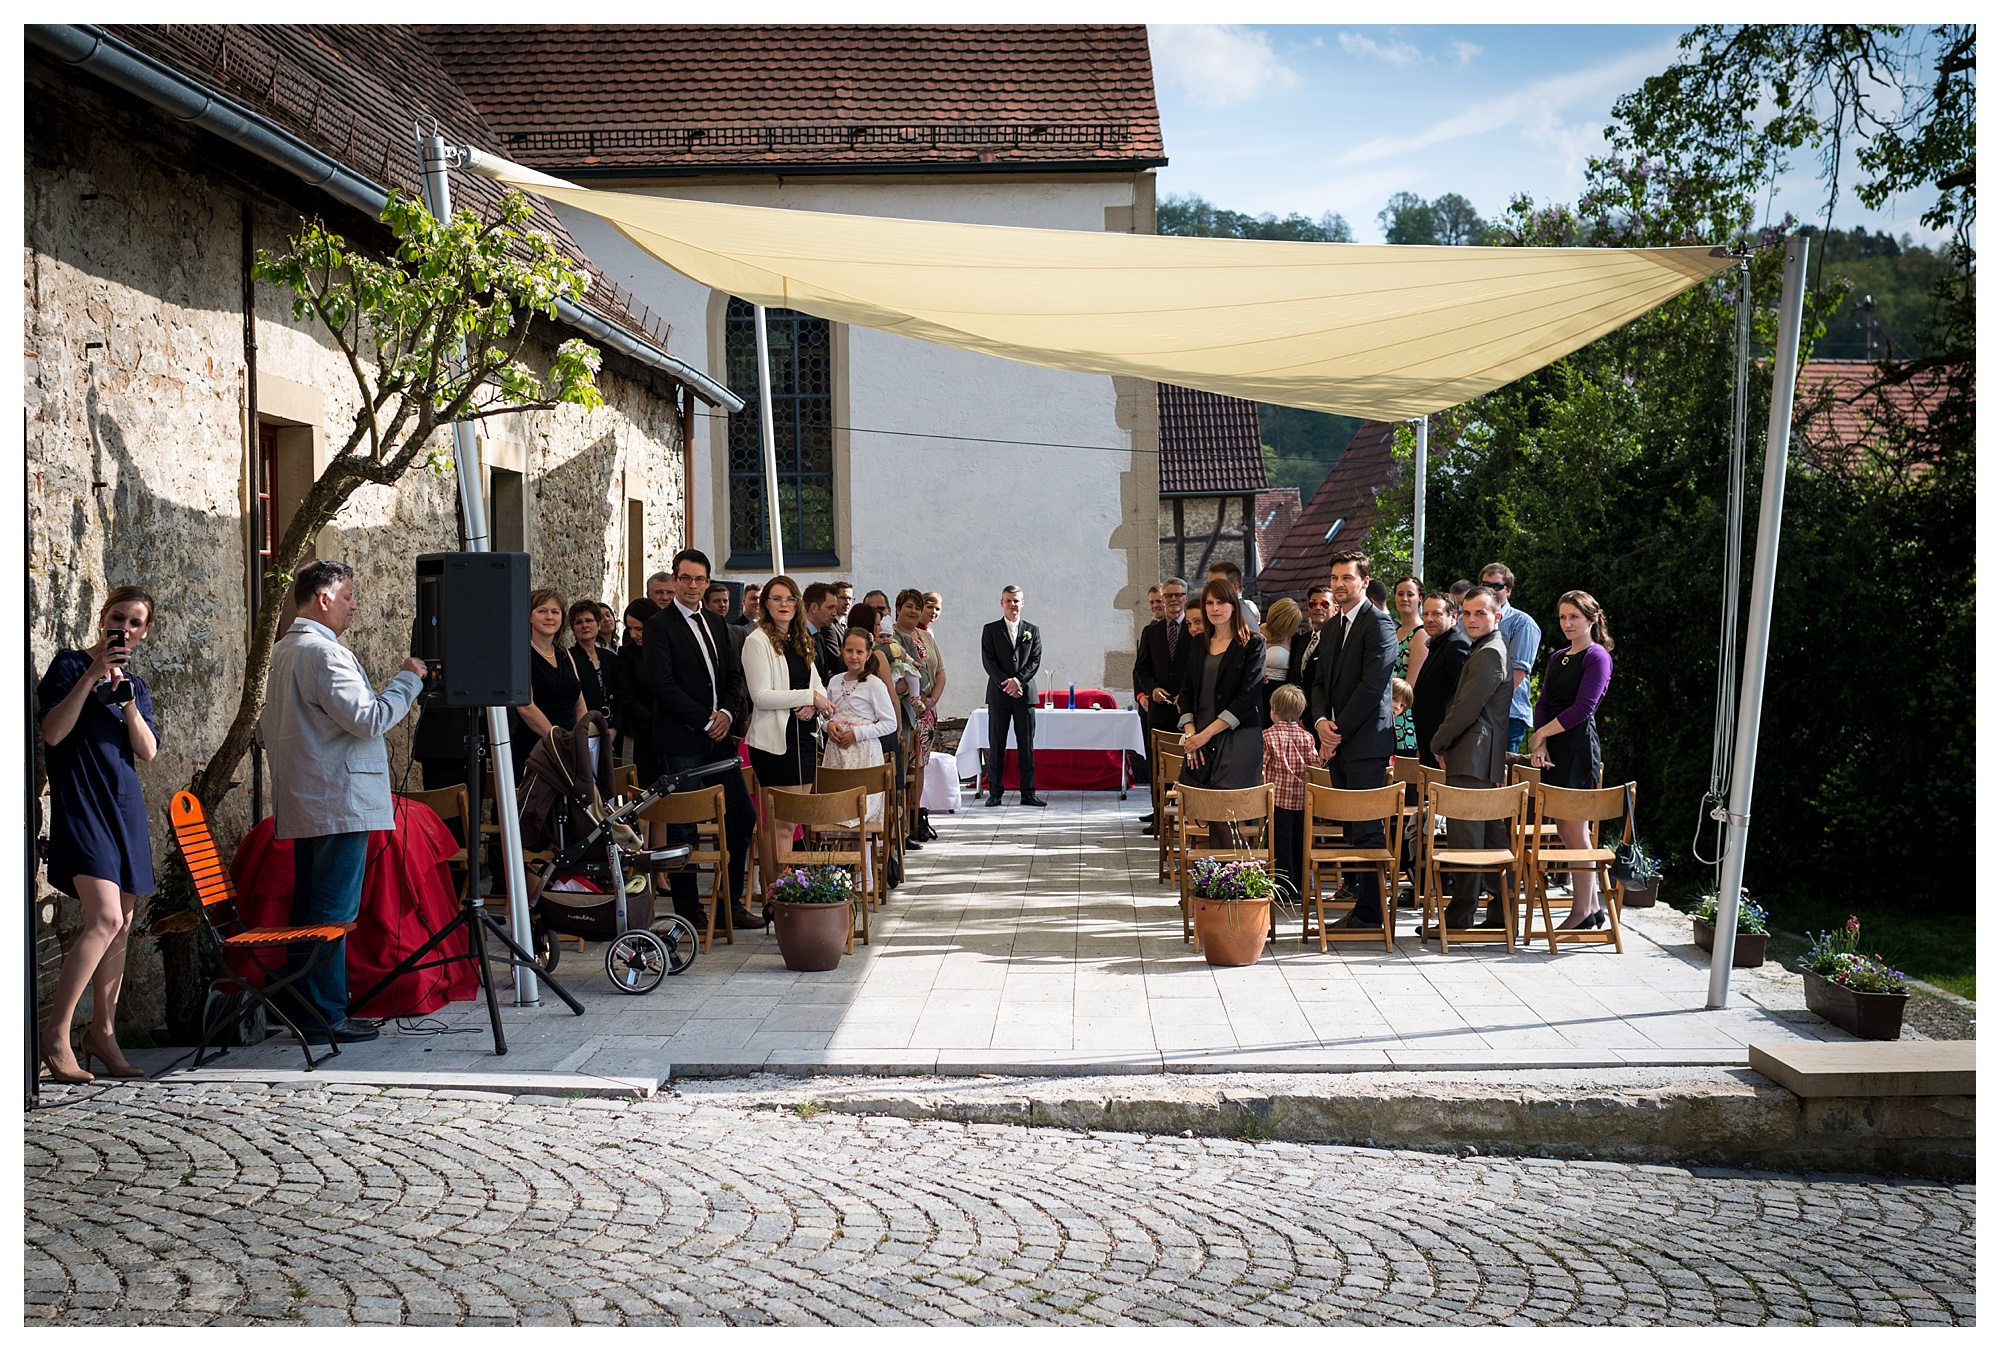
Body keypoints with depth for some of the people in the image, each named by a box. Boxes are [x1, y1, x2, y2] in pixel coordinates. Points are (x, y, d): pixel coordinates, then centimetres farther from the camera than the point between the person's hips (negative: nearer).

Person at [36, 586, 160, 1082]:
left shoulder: (137, 686, 17)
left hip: (125, 806, 7)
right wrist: (92, 675, -16)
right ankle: (55, 1035, -13)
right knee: (105, 918, -20)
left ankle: (102, 1032, 14)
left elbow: (148, 751, 4)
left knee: (121, 926, 6)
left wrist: (125, 695, -8)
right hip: (80, 801, -6)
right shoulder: (71, 664, 1)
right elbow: (52, 733, -11)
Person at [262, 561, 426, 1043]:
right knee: (334, 912, -6)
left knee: (310, 908, 13)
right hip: (339, 803, -10)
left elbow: (274, 730, 24)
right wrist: (409, 679, -9)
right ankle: (326, 1014, -2)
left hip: (302, 803, 10)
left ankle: (304, 1007, 19)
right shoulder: (324, 652, -16)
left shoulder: (284, 650, 17)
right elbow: (368, 719, -21)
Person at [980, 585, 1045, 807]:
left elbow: (1035, 661, 3)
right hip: (998, 694, -1)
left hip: (1025, 693, 1)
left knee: (1026, 745, 1)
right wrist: (1005, 683, -12)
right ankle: (994, 792, 3)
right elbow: (988, 661, -1)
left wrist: (1018, 680, -12)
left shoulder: (1032, 631, 11)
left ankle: (1028, 793, 3)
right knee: (996, 745, 0)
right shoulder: (990, 630, 7)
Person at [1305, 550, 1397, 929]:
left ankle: (1370, 912, 0)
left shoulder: (1378, 625, -9)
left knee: (1367, 830, -5)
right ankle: (1358, 900, 17)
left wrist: (1339, 730, -12)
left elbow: (1371, 686, -15)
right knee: (1351, 828, 11)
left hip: (1366, 741, -8)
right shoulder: (1331, 626, 18)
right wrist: (1321, 720, 0)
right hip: (1337, 741, 8)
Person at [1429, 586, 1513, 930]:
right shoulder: (1490, 649, 21)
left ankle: (1459, 918, -5)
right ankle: (1501, 911, 18)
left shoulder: (1489, 654, -14)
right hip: (1489, 759, 11)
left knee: (1465, 839, -8)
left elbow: (1467, 707, -18)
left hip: (1472, 760, -11)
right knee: (1493, 835, 13)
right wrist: (1446, 744, 13)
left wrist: (1438, 744, -6)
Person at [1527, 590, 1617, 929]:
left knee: (1574, 829, -6)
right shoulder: (1557, 657, 17)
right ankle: (1593, 905, 17)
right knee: (1565, 828, 8)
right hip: (1553, 749, 8)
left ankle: (1583, 912, 1)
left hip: (1578, 747, -8)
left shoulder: (1597, 657, -6)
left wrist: (1541, 734, -8)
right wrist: (1540, 744, -5)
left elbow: (1582, 708, -14)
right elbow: (1543, 703, 10)